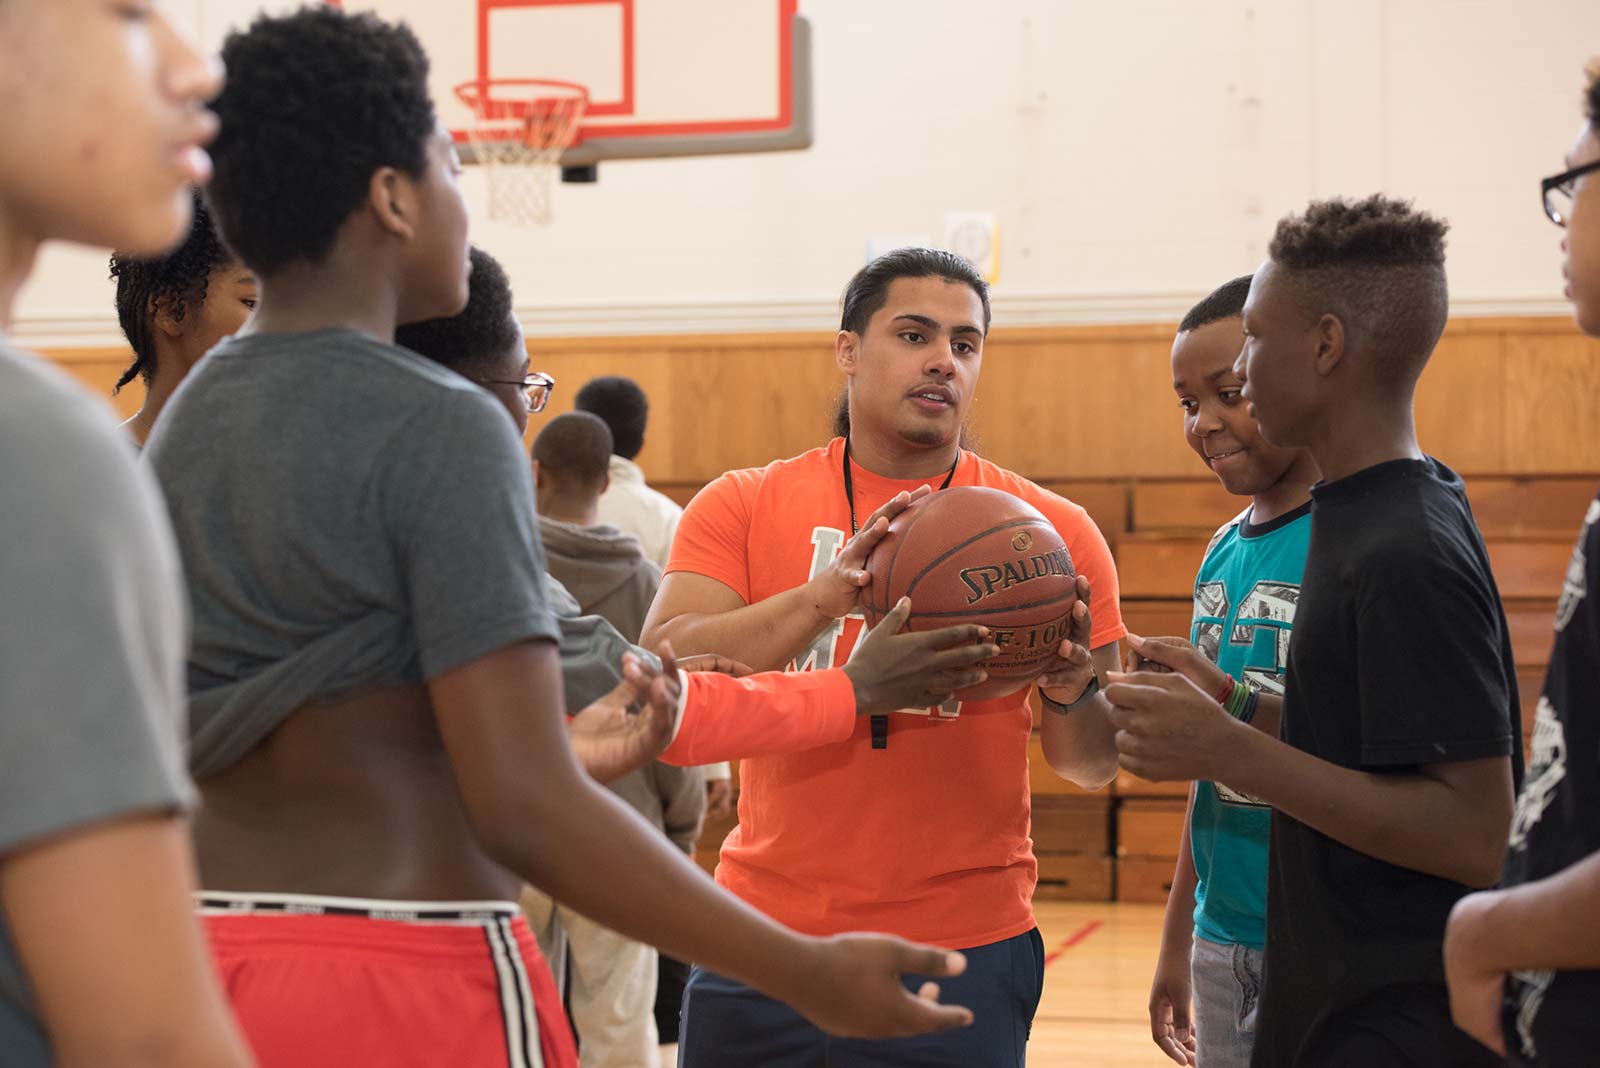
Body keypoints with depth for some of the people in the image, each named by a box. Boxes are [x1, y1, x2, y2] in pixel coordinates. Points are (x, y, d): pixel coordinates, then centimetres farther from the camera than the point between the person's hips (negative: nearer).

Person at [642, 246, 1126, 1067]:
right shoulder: (742, 507, 3)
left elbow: (1092, 766, 5)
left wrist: (1072, 687, -17)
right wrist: (821, 598, -24)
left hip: (963, 952, 0)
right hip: (764, 937, 1)